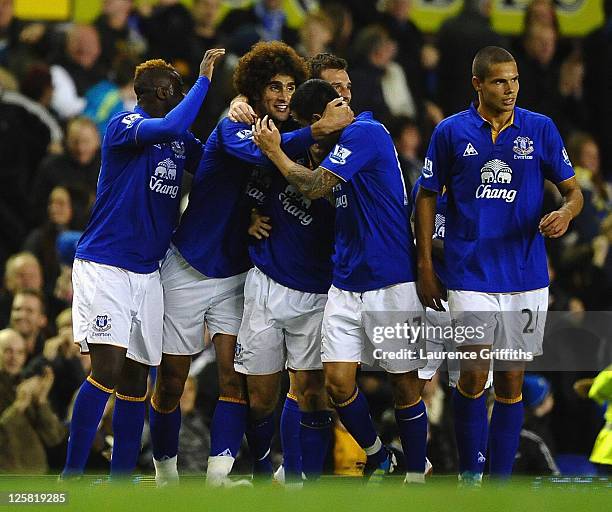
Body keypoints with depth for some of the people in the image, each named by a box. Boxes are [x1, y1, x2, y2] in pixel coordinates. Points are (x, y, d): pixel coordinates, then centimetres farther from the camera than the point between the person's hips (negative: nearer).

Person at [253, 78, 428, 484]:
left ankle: (416, 474, 12)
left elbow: (314, 186, -18)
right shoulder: (348, 137, 14)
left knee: (405, 385, 2)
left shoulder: (365, 133, -12)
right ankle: (378, 459, 18)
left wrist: (274, 150, -4)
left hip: (392, 283, -8)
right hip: (346, 282, 8)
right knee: (338, 381, 0)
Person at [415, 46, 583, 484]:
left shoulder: (541, 129, 3)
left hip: (526, 278, 2)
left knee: (511, 381, 4)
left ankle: (501, 481, 12)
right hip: (471, 276, -2)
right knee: (475, 373, -12)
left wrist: (566, 213, -15)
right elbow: (428, 197, 9)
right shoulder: (451, 132, 1)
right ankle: (469, 474, 4)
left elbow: (573, 190, 9)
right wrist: (425, 267, 4)